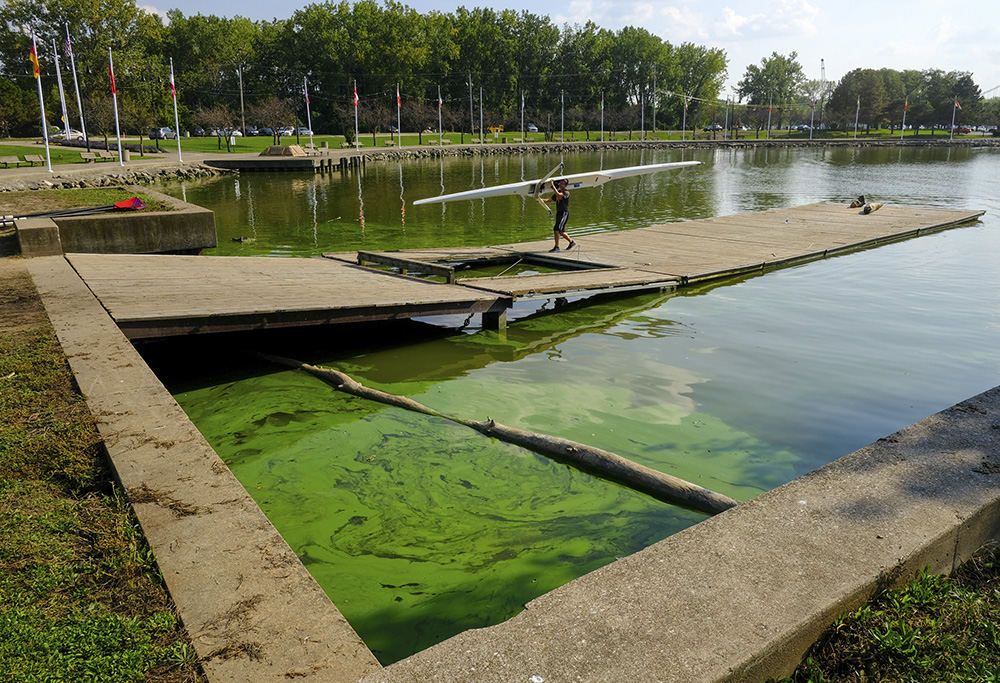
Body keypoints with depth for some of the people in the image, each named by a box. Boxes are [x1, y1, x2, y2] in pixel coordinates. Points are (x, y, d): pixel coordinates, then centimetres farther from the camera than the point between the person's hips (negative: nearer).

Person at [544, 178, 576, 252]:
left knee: (556, 229, -18)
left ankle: (556, 247, -15)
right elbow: (550, 199, 13)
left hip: (564, 213, -9)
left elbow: (558, 195, -29)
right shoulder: (558, 191, 14)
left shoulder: (566, 192, -11)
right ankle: (572, 242, 34)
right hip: (558, 213, 9)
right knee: (561, 231, 15)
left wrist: (553, 186, -26)